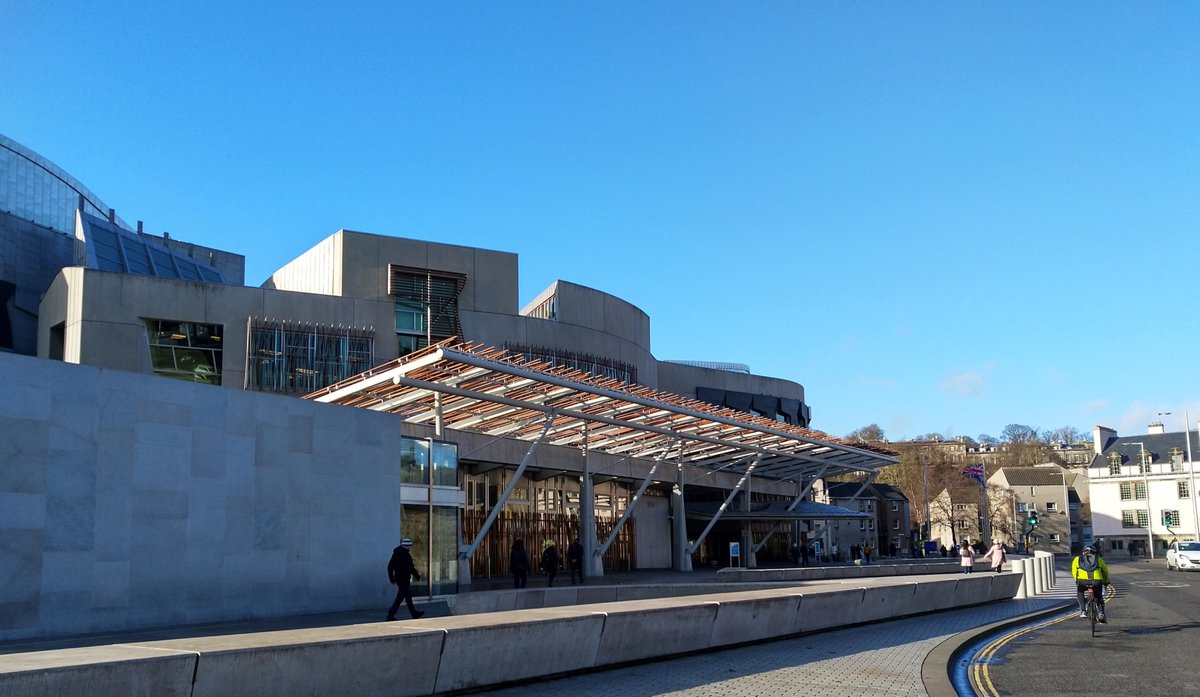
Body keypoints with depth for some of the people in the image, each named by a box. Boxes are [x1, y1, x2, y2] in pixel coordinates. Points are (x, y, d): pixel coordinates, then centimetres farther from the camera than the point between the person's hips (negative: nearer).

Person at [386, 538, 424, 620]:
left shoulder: (396, 553, 9)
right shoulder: (406, 555, -17)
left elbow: (390, 566, 13)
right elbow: (411, 568, -17)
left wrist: (391, 578, 19)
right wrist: (417, 576, -4)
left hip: (398, 579, 9)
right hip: (404, 579, -9)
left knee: (408, 595, 17)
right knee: (400, 597, -4)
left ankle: (414, 613, 26)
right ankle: (390, 615, -6)